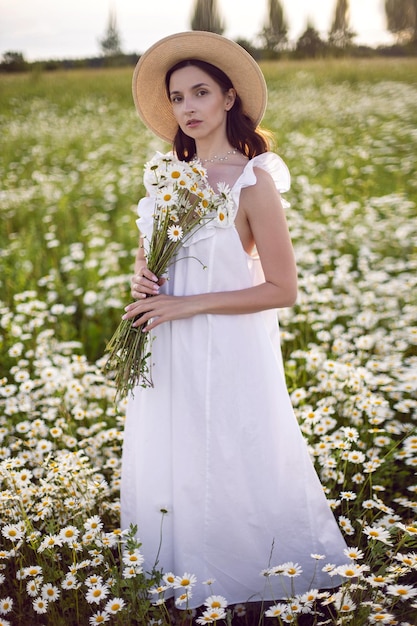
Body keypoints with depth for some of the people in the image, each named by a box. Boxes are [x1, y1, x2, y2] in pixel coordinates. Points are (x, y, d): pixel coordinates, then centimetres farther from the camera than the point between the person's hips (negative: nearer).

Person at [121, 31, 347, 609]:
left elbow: (282, 289, -15)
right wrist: (142, 275, -4)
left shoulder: (254, 181, -13)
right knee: (168, 471, 17)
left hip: (228, 350, -6)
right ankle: (185, 587, 39)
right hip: (167, 355, 6)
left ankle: (236, 587, 32)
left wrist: (187, 305, -17)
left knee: (227, 475, 7)